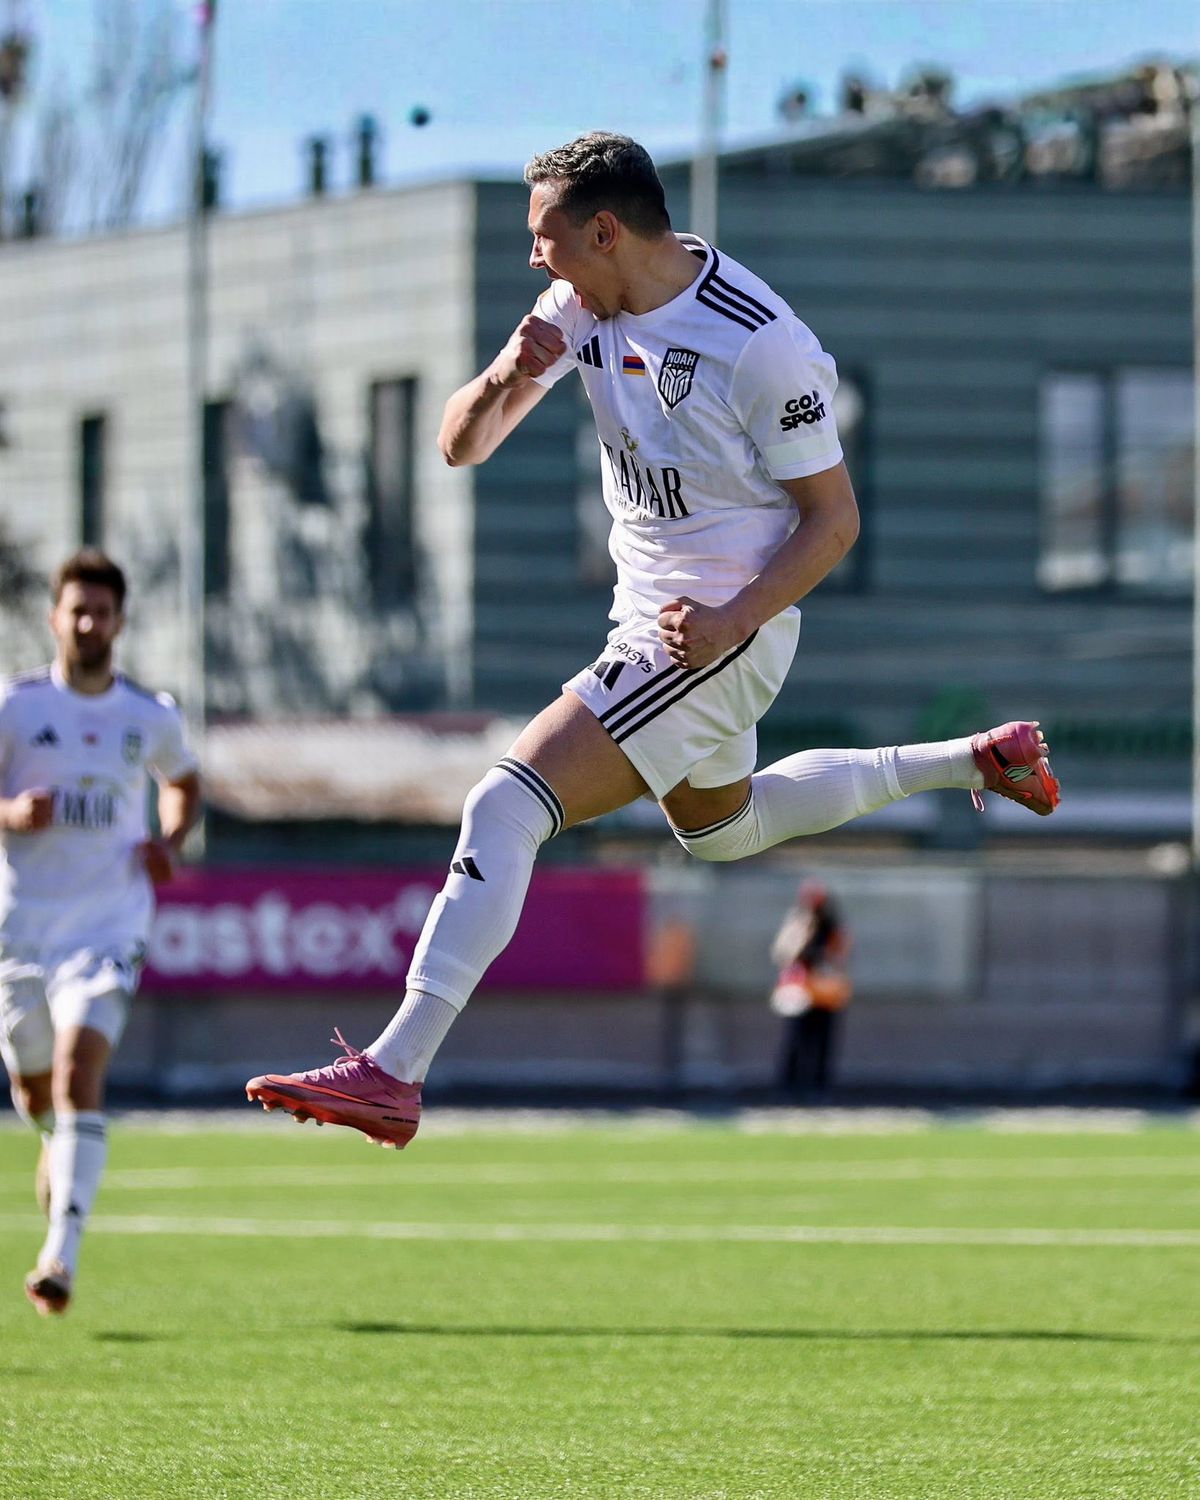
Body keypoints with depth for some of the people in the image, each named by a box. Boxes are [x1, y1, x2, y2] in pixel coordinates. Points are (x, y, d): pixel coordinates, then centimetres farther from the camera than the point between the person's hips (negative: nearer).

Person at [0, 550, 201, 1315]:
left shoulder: (152, 717, 5)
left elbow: (184, 781, 25)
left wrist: (170, 842, 6)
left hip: (109, 920, -1)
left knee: (79, 1067, -20)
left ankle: (63, 1253, -26)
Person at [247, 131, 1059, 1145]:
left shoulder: (762, 344, -22)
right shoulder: (579, 310, -1)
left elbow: (833, 518, -15)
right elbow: (462, 447, 0)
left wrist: (730, 621, -27)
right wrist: (505, 382, -22)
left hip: (723, 636, -10)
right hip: (651, 619, 10)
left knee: (507, 807, -20)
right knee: (721, 827, 32)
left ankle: (393, 1072, -25)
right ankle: (976, 762, 43)